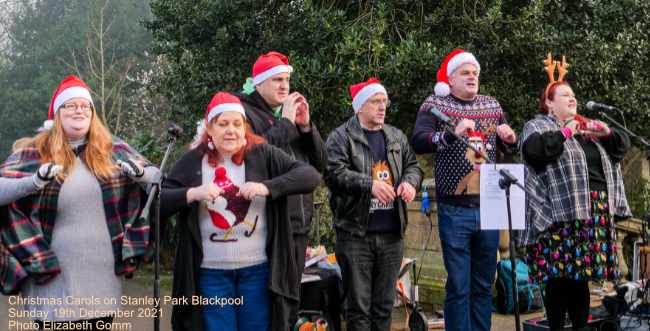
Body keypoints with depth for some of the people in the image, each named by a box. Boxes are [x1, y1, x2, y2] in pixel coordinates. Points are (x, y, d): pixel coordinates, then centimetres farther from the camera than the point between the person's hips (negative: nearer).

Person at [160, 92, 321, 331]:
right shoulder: (193, 161, 0)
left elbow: (310, 176, -11)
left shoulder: (263, 155, -2)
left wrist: (267, 187, -23)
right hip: (211, 273, 0)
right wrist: (192, 193, -20)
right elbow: (158, 203, -3)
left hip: (257, 269, 0)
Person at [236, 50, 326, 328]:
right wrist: (285, 122, -13)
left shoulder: (291, 113, 18)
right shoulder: (244, 112, -2)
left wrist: (306, 126, -1)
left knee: (291, 302, 15)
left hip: (299, 224, 7)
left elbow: (320, 164, 13)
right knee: (275, 305, -10)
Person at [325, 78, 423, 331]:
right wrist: (369, 183, -25)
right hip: (356, 233, -5)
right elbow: (334, 172, -14)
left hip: (392, 234, 5)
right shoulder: (340, 137, -2)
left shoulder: (397, 137, 16)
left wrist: (410, 182, -4)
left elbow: (413, 165, 19)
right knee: (358, 306, -1)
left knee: (384, 305, 13)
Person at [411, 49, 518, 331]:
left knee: (484, 285, 11)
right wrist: (453, 133, -30)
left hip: (489, 208, 4)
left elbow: (509, 148, 20)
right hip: (454, 210, -4)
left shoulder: (492, 105, 12)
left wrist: (510, 138, -3)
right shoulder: (435, 104, -1)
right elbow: (417, 143, -15)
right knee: (458, 286, -2)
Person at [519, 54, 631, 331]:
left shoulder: (586, 127, 24)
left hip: (594, 213, 7)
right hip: (560, 214, -6)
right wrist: (565, 133, -11)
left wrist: (607, 133, 5)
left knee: (582, 277, 10)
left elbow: (622, 147, 24)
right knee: (558, 278, -7)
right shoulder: (537, 126, 4)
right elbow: (534, 151, -18)